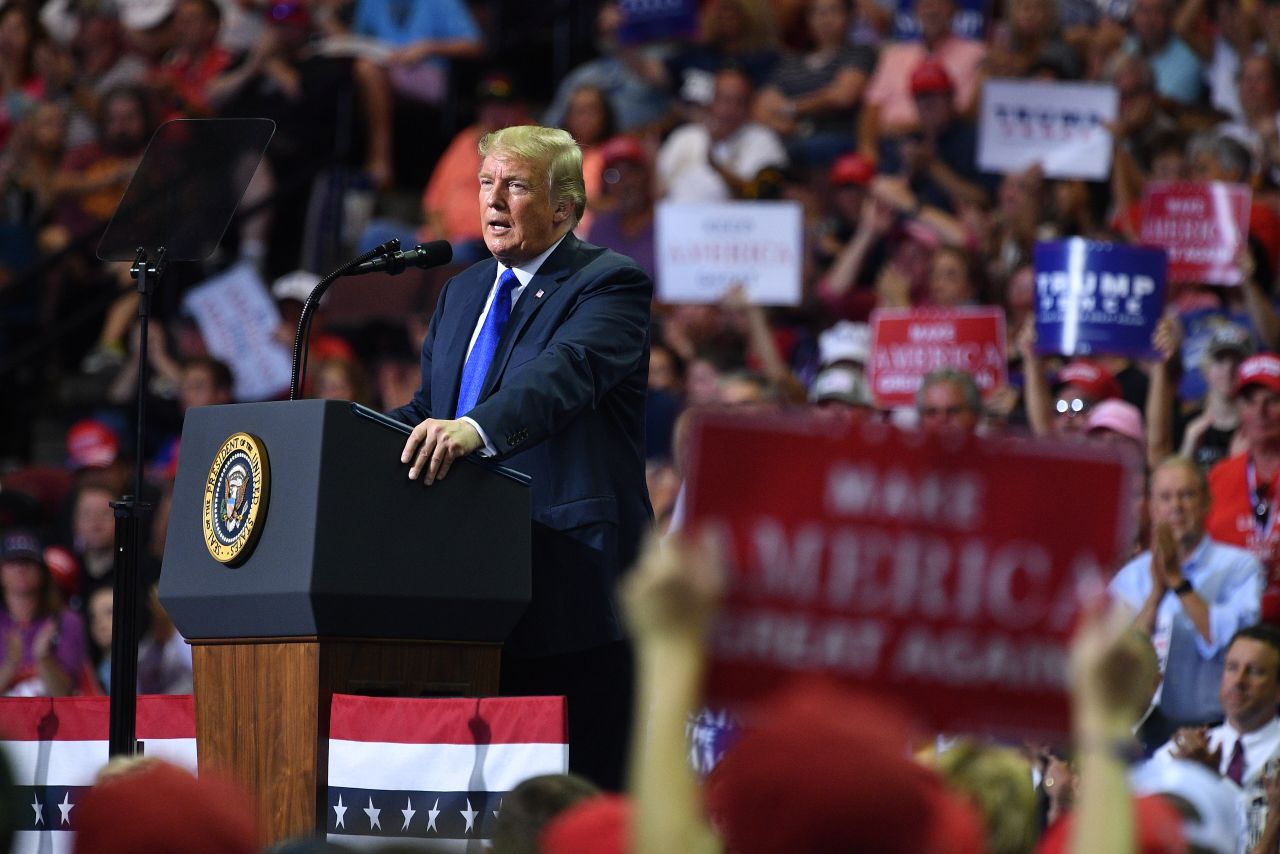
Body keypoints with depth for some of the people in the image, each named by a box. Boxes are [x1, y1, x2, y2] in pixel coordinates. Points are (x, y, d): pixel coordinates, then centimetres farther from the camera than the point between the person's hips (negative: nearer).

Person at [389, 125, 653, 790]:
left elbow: (565, 372, -23)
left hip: (569, 580, -7)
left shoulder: (610, 284, -4)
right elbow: (428, 406, 22)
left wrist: (474, 429, -41)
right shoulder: (463, 292, 21)